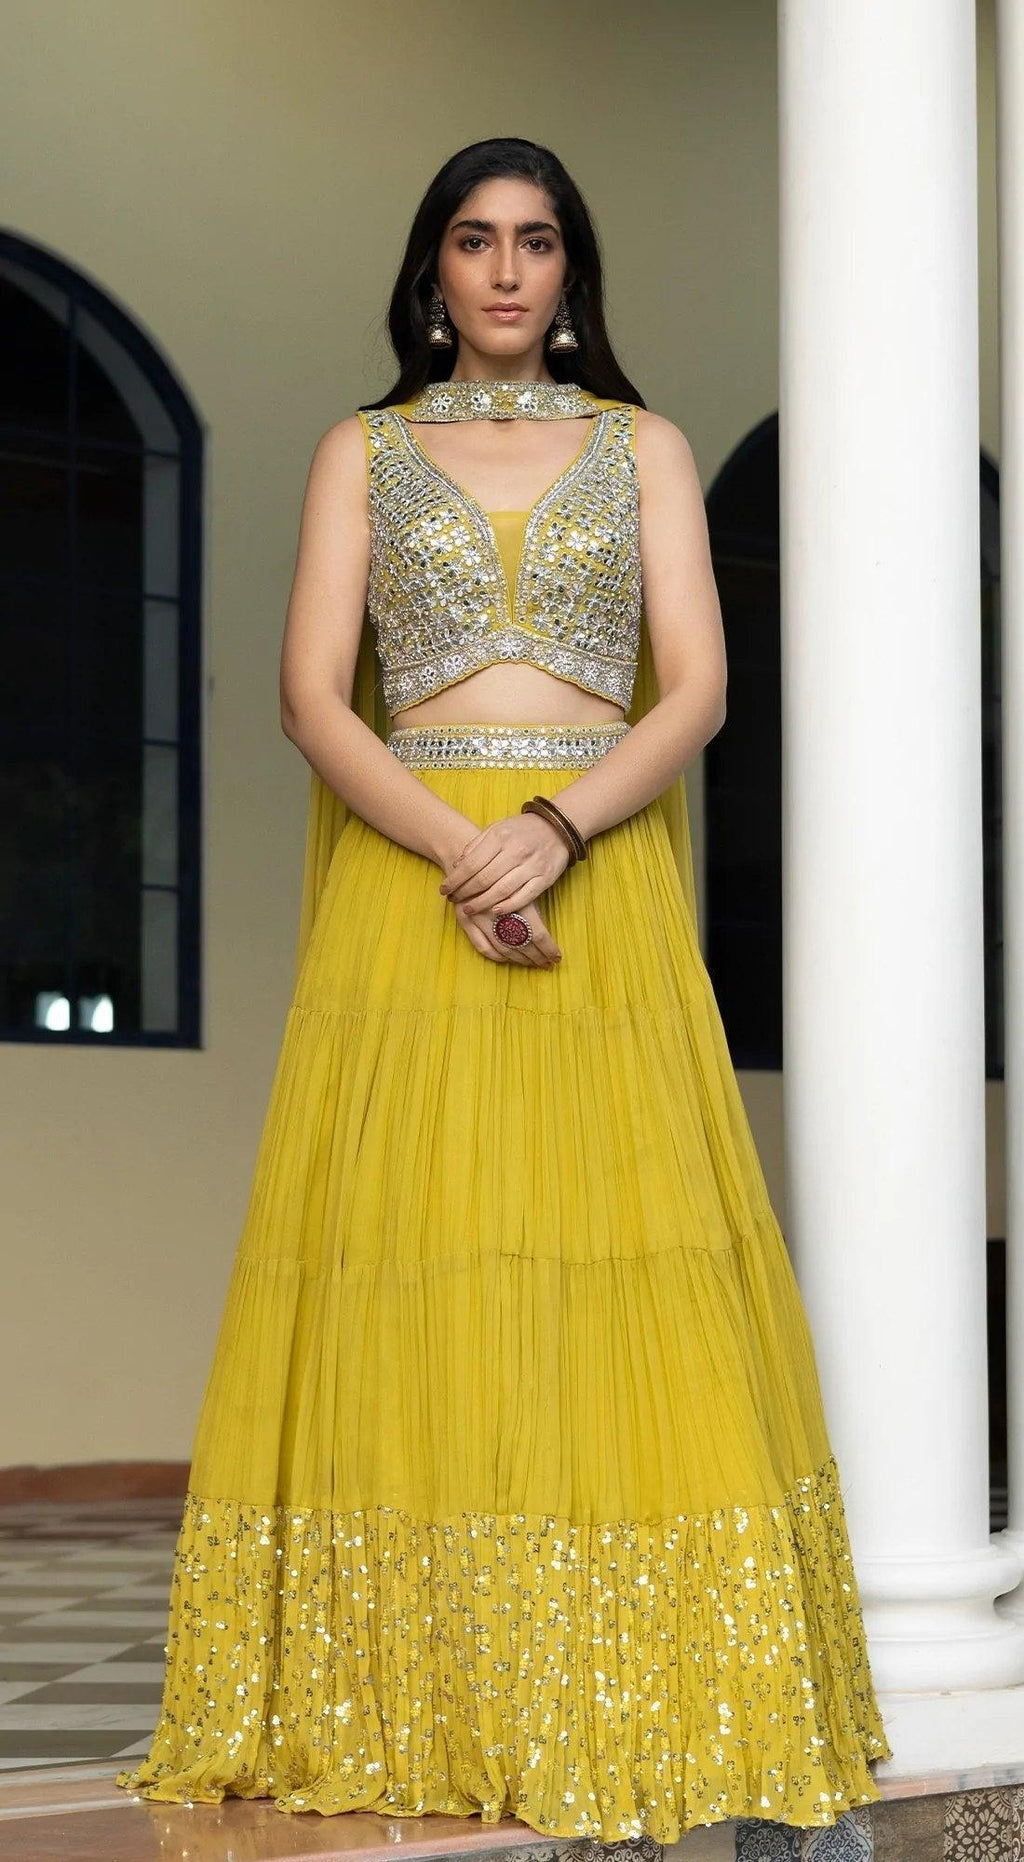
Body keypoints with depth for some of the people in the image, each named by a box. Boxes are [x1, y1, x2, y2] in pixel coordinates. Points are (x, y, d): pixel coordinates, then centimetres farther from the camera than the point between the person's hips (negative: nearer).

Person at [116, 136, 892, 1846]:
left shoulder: (642, 450, 13)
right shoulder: (363, 453, 12)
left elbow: (696, 689, 3)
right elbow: (314, 697, 1)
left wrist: (555, 827, -14)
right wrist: (464, 852, -13)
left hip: (606, 887, 0)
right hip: (410, 876, 0)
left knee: (618, 1271, -7)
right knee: (411, 1273, -7)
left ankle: (625, 1709, -6)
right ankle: (422, 1708, -4)